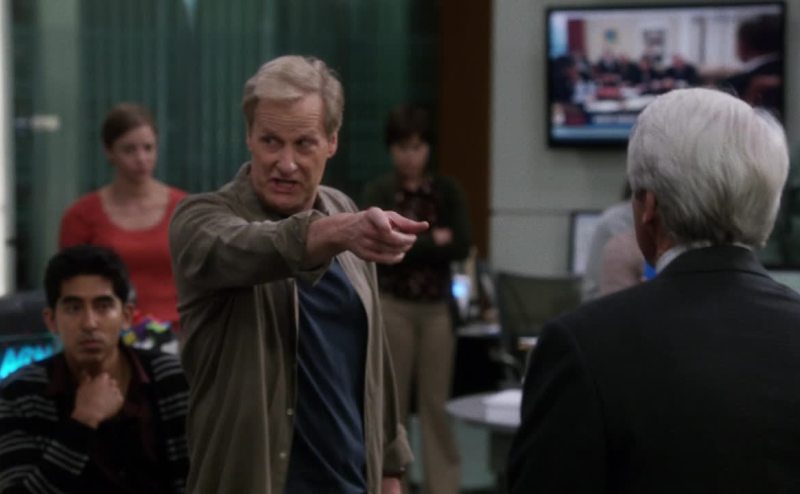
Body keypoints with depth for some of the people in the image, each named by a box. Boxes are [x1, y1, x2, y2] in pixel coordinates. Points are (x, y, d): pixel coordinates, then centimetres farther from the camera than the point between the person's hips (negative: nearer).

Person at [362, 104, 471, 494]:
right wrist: (432, 240, -8)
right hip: (392, 307, -1)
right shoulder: (377, 192, 0)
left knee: (437, 403, 4)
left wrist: (410, 244, -10)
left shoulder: (447, 190, 5)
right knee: (391, 402, 5)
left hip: (437, 308, 2)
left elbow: (461, 246, -6)